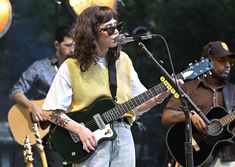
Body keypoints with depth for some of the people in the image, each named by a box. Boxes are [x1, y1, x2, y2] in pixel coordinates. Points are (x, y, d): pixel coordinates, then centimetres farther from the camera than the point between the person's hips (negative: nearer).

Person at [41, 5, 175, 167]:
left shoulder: (123, 60, 10)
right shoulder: (71, 67, -5)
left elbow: (139, 104, 13)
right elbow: (50, 111, -6)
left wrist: (163, 93, -3)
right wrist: (80, 129, -15)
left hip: (123, 136, 4)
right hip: (92, 140, -4)